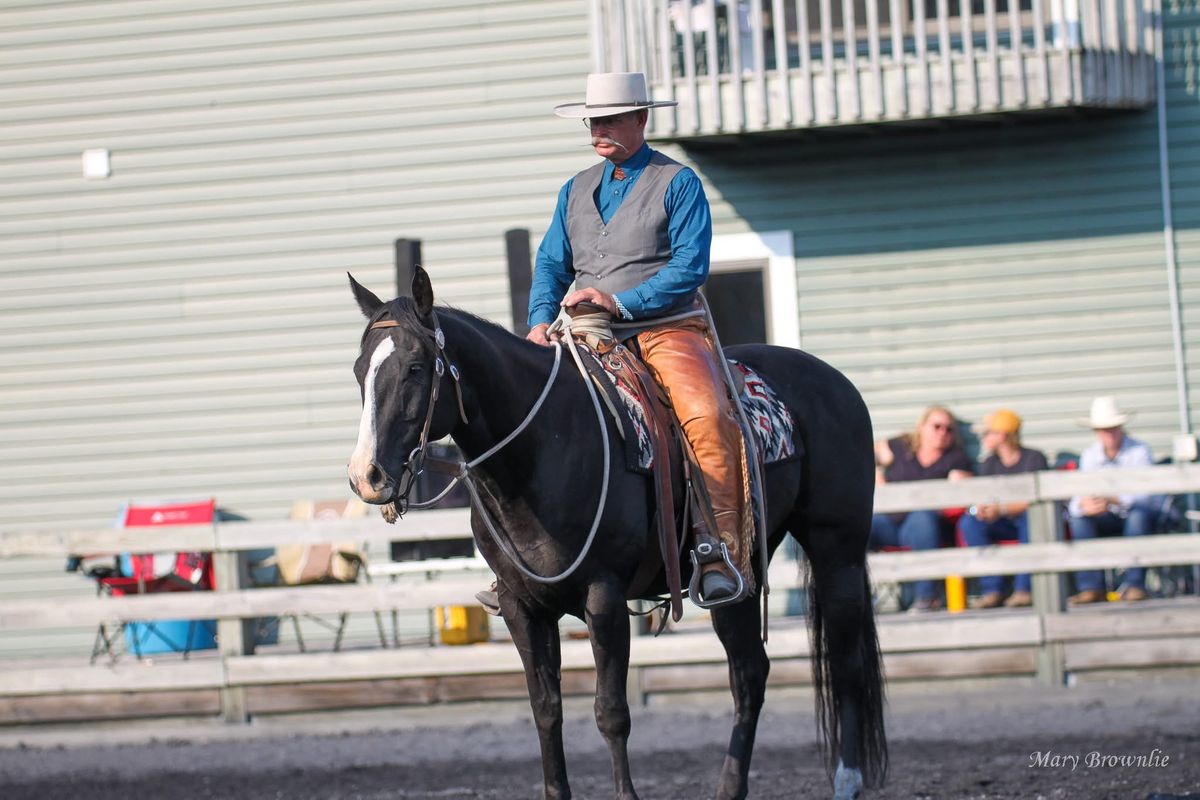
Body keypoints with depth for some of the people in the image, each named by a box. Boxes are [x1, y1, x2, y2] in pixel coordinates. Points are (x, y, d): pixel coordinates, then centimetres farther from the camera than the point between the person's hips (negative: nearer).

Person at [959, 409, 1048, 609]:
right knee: (969, 522, -19)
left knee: (1030, 517, -39)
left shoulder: (1034, 459, -10)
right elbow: (981, 498, 0)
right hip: (1005, 525, 5)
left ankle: (1023, 588, -34)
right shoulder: (990, 464, 8)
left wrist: (1002, 509, -32)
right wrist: (979, 509, -25)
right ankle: (992, 589, -23)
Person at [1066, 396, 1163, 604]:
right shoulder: (1090, 456, 0)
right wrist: (1083, 505, -35)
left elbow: (1145, 495, -27)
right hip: (1112, 518, 4)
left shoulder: (1139, 452, -14)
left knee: (1138, 513, -37)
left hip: (1144, 514, -4)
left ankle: (1135, 584, -34)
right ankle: (1091, 587, -25)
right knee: (1079, 518, -22)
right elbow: (1075, 502, -8)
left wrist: (1113, 500, -45)